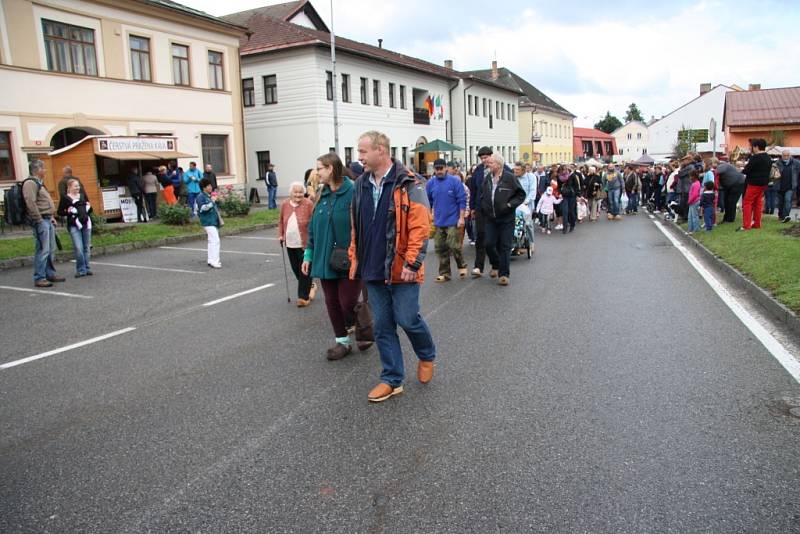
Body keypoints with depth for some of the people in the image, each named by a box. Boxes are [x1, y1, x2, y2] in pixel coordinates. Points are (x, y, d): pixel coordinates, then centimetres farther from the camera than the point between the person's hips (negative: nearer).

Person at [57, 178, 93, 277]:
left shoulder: (82, 196, 16)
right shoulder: (65, 198, 1)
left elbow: (90, 210, 25)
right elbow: (60, 212, 1)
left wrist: (89, 207, 4)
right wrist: (68, 211, -16)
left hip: (86, 224, 5)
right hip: (74, 226, -5)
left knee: (87, 247, 8)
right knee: (78, 248, -10)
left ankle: (86, 268, 16)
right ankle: (81, 270, -2)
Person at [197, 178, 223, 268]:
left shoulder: (209, 195, 18)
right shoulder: (201, 196, -10)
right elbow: (203, 208, -23)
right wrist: (211, 202, -22)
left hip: (214, 221, 10)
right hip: (208, 222, -10)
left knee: (212, 241, 13)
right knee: (215, 240, -16)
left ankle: (211, 260, 20)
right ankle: (214, 261, -16)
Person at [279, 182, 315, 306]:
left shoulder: (309, 204, -9)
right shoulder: (285, 204, 7)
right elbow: (281, 221, 18)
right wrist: (280, 235, 8)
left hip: (305, 244, -5)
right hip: (290, 244, 5)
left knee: (304, 270, -3)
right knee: (296, 269, 12)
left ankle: (304, 297, 6)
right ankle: (308, 287, 34)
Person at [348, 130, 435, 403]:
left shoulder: (408, 183, -11)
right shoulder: (361, 184, 10)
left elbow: (420, 227, -15)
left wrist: (412, 263, -19)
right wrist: (355, 258, 14)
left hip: (401, 269, -6)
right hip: (373, 269, 6)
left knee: (407, 319, 0)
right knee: (382, 325, 9)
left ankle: (427, 355, 32)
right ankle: (392, 380, 21)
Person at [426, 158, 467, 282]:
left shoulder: (454, 181, -6)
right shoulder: (430, 183, 6)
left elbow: (462, 200, -6)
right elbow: (428, 202, 15)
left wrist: (461, 218, -10)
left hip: (453, 221, -4)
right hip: (438, 222, 4)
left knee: (454, 246, -6)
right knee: (440, 248, 7)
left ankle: (462, 266, 20)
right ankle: (444, 273, 18)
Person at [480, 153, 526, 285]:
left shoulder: (510, 178, -8)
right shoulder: (487, 179, 6)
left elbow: (521, 194, -3)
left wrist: (510, 205, -14)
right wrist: (483, 207, 9)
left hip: (506, 218, -4)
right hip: (490, 218, 4)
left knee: (505, 246, 0)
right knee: (489, 244, 2)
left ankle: (504, 274, 7)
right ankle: (495, 265, 28)